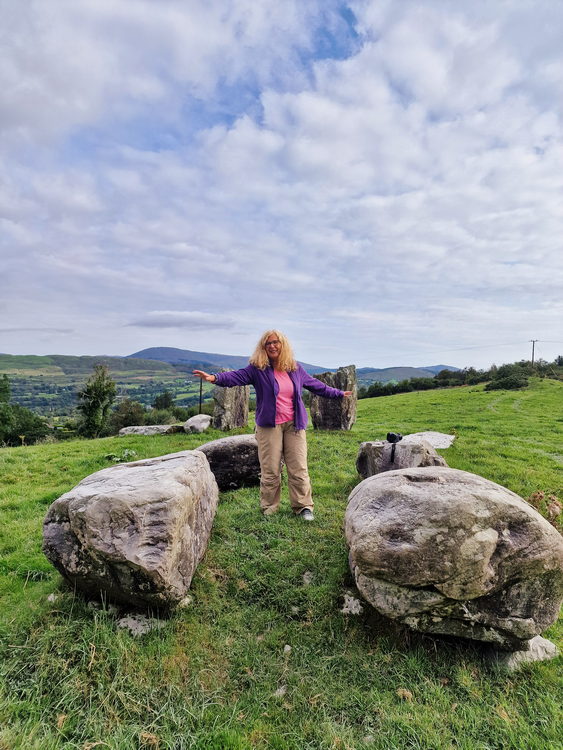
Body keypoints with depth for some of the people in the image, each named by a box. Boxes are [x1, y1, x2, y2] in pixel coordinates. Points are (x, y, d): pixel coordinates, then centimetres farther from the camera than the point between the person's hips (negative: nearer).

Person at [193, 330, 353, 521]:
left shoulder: (295, 368, 9)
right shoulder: (257, 369, -2)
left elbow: (316, 385, 22)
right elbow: (236, 376, -17)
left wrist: (338, 393, 30)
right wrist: (215, 378, -37)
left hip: (294, 425, 3)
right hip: (269, 426, -2)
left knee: (299, 468, 4)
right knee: (270, 471, 3)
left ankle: (304, 507, 18)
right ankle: (269, 509, 20)